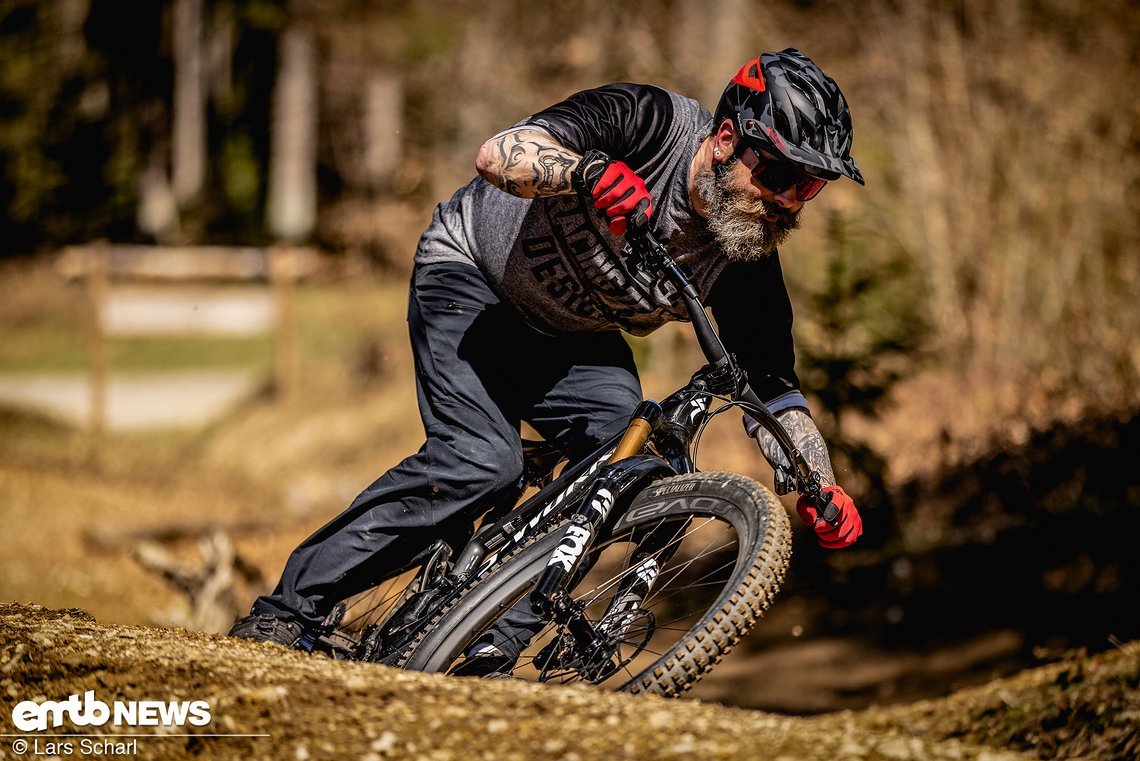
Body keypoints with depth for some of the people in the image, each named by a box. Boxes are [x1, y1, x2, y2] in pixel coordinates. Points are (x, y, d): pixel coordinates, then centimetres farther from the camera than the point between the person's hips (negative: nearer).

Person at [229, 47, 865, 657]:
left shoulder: (746, 263, -18)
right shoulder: (652, 122, -30)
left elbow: (774, 392, -12)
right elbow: (499, 156, -42)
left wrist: (822, 489, -29)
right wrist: (592, 170, -61)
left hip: (572, 341, 5)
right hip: (471, 273, -5)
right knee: (483, 461, -25)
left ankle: (493, 641, -16)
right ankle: (289, 610, -16)